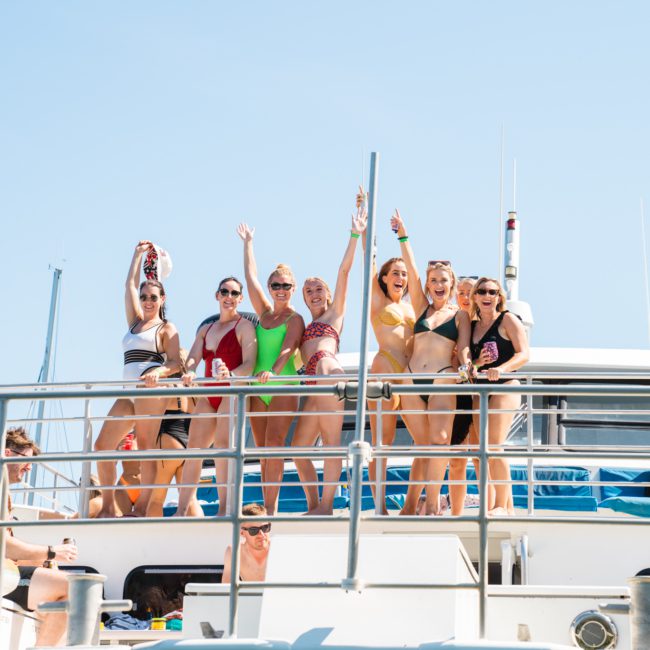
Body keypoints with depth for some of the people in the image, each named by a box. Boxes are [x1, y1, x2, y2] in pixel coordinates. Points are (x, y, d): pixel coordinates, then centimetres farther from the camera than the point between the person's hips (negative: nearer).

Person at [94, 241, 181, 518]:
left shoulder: (166, 328, 6)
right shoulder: (135, 321, 24)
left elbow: (175, 363, -4)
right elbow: (130, 285, 25)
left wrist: (158, 372, -23)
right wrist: (138, 254, 31)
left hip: (151, 389, -7)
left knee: (146, 446, -11)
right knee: (102, 444, -4)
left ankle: (141, 507, -12)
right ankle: (108, 507, -3)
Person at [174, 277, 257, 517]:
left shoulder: (244, 326, 2)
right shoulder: (205, 329, 21)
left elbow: (249, 364, -9)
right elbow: (193, 358, 7)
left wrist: (231, 374, -30)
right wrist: (189, 372, -17)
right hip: (208, 394, 6)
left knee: (223, 444, -19)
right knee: (193, 447, -1)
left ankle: (225, 508, -23)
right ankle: (183, 509, -1)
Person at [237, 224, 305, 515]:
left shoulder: (295, 319, -2)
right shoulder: (265, 312, 14)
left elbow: (288, 349, -17)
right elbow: (251, 278, 17)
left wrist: (273, 370, -35)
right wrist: (247, 244, 22)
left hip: (283, 385, -6)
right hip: (258, 388, 6)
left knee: (274, 445, -14)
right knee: (262, 450, 3)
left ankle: (271, 507, -17)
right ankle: (266, 507, 5)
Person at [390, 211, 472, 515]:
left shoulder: (460, 315, 10)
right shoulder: (422, 308, 15)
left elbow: (463, 347, 1)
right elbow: (411, 270, 8)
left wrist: (466, 364, -21)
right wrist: (403, 236, 3)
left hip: (442, 380, -3)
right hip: (412, 379, 3)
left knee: (439, 440, -17)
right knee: (423, 444, 3)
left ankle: (432, 504, -15)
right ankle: (410, 505, 8)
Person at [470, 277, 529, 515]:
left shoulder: (507, 320, 0)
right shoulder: (472, 326, 17)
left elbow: (523, 354, -10)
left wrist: (501, 368, -26)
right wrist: (478, 363, -5)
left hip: (505, 387, -7)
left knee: (494, 446, -17)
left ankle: (501, 505, -12)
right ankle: (508, 506, 7)